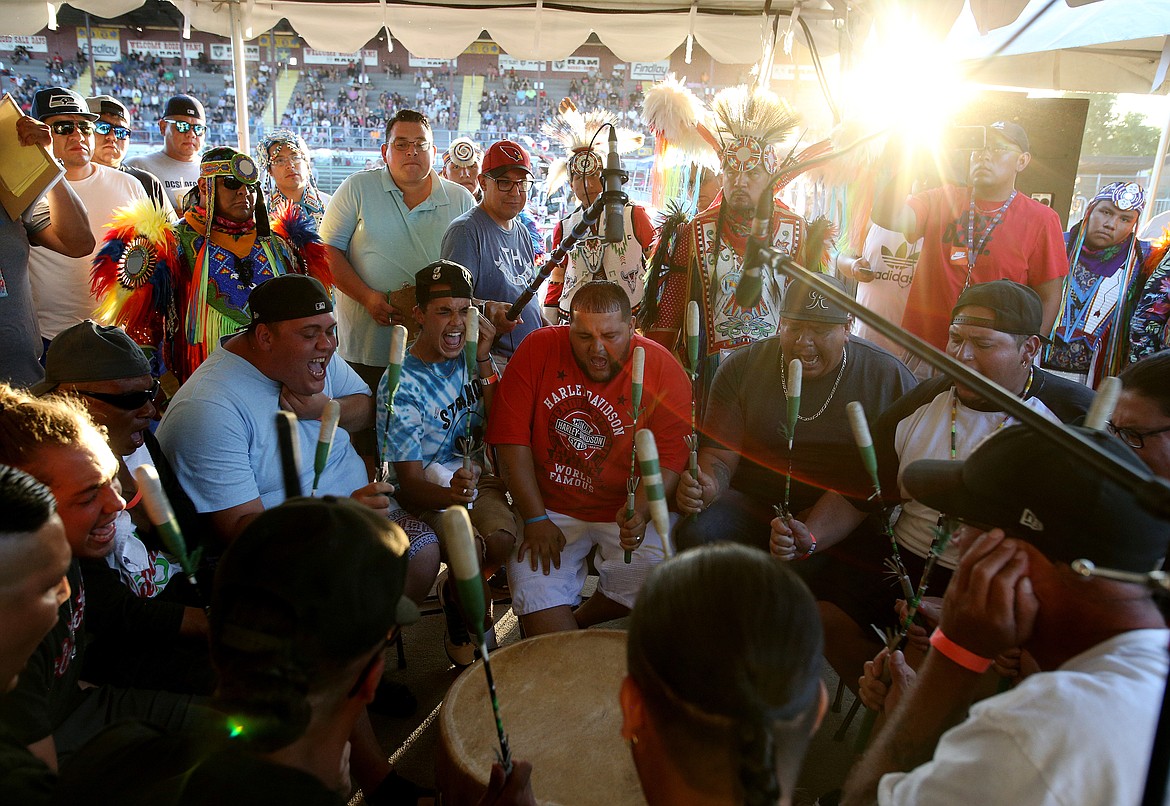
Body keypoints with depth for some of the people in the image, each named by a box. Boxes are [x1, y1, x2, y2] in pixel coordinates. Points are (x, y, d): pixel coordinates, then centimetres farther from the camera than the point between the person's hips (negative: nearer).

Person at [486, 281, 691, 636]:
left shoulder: (663, 370, -10)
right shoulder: (539, 349, -7)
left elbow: (670, 459, -12)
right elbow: (510, 436, -9)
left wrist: (641, 512, -30)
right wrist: (536, 518, -12)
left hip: (627, 512, 0)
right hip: (550, 508, 0)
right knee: (533, 584, -20)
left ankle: (579, 621, 10)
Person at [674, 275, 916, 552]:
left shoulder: (891, 378, -3)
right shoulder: (741, 368, 0)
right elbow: (719, 454, -2)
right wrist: (707, 486, -28)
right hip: (753, 505, 1)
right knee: (697, 534, -27)